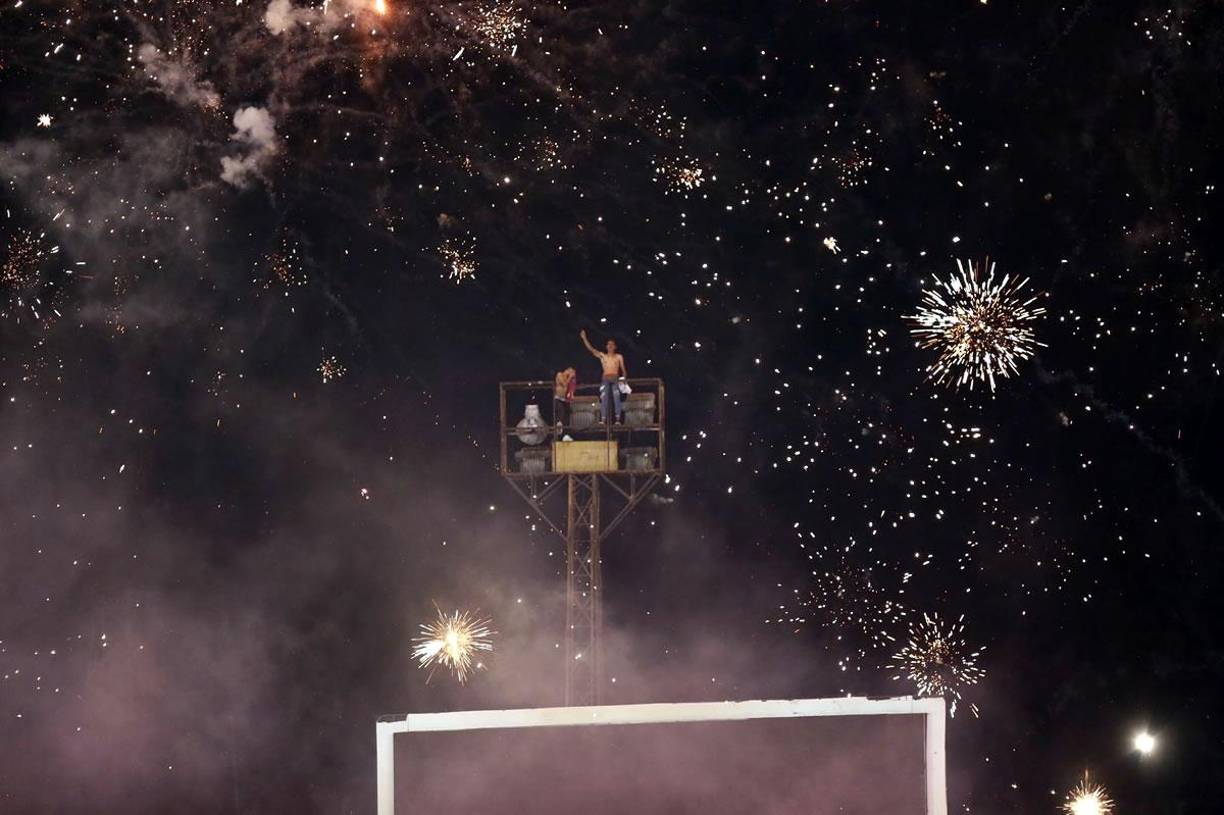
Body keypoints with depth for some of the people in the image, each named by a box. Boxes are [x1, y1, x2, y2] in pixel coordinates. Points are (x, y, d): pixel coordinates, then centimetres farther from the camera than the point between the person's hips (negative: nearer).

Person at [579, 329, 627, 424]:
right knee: (604, 398, -9)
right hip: (605, 380, 1)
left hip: (615, 380, -1)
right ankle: (603, 420, -14)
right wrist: (584, 338, 2)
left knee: (616, 398, -10)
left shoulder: (619, 357, 13)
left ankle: (618, 419, -13)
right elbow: (590, 348, 9)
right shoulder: (602, 356, 14)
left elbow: (623, 369, 11)